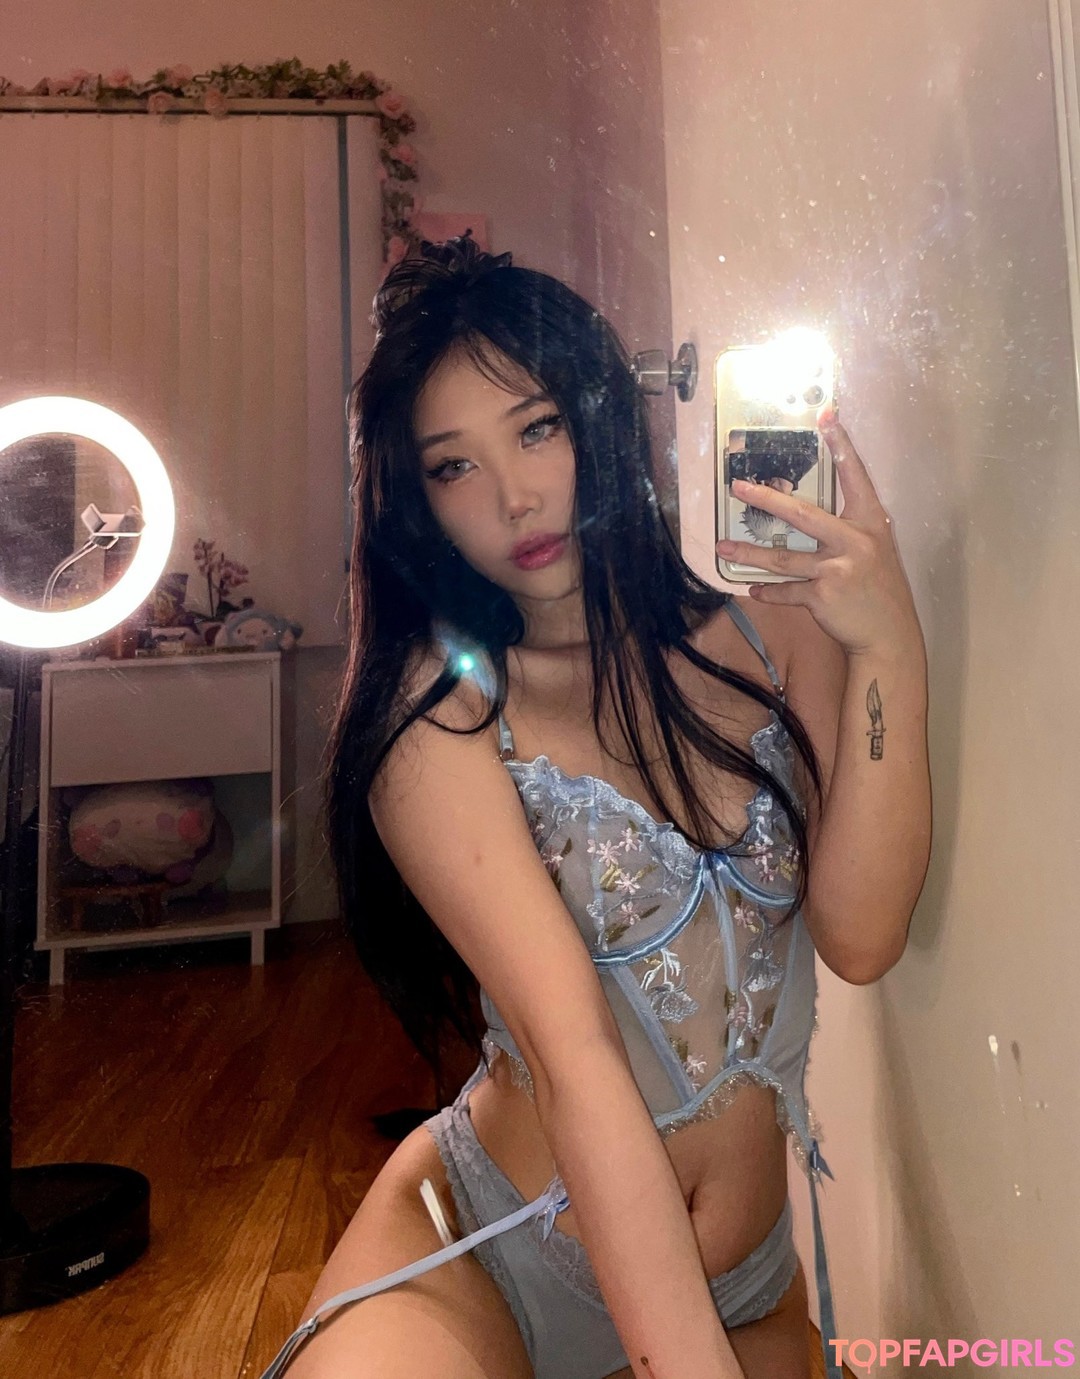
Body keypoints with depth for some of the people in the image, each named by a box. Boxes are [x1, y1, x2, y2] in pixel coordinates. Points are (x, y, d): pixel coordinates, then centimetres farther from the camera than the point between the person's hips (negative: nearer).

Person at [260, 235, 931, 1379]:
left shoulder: (779, 632, -4)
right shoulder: (434, 708, -16)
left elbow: (858, 938, -13)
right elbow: (571, 1052, -24)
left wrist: (890, 650, -21)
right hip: (478, 1252, -4)